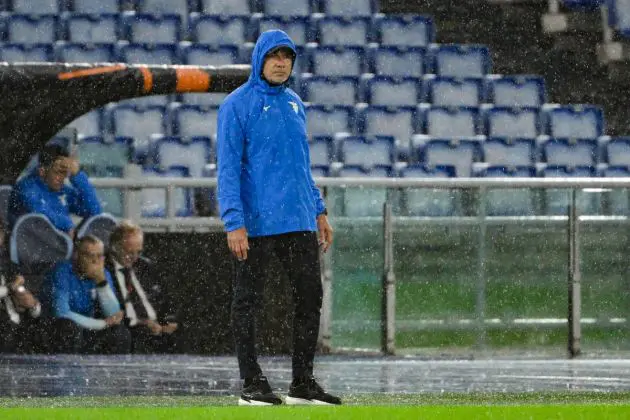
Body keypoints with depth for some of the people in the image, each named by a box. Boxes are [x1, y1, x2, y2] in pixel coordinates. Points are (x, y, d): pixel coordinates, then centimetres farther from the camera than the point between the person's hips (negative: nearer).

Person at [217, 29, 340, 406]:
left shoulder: (294, 104, 14)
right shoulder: (238, 105, -7)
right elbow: (228, 167, -11)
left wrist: (319, 210, 17)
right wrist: (234, 223, -19)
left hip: (300, 220, 7)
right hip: (256, 222, -6)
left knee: (310, 296, 5)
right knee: (248, 301, 1)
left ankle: (304, 382, 13)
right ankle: (253, 384, 6)